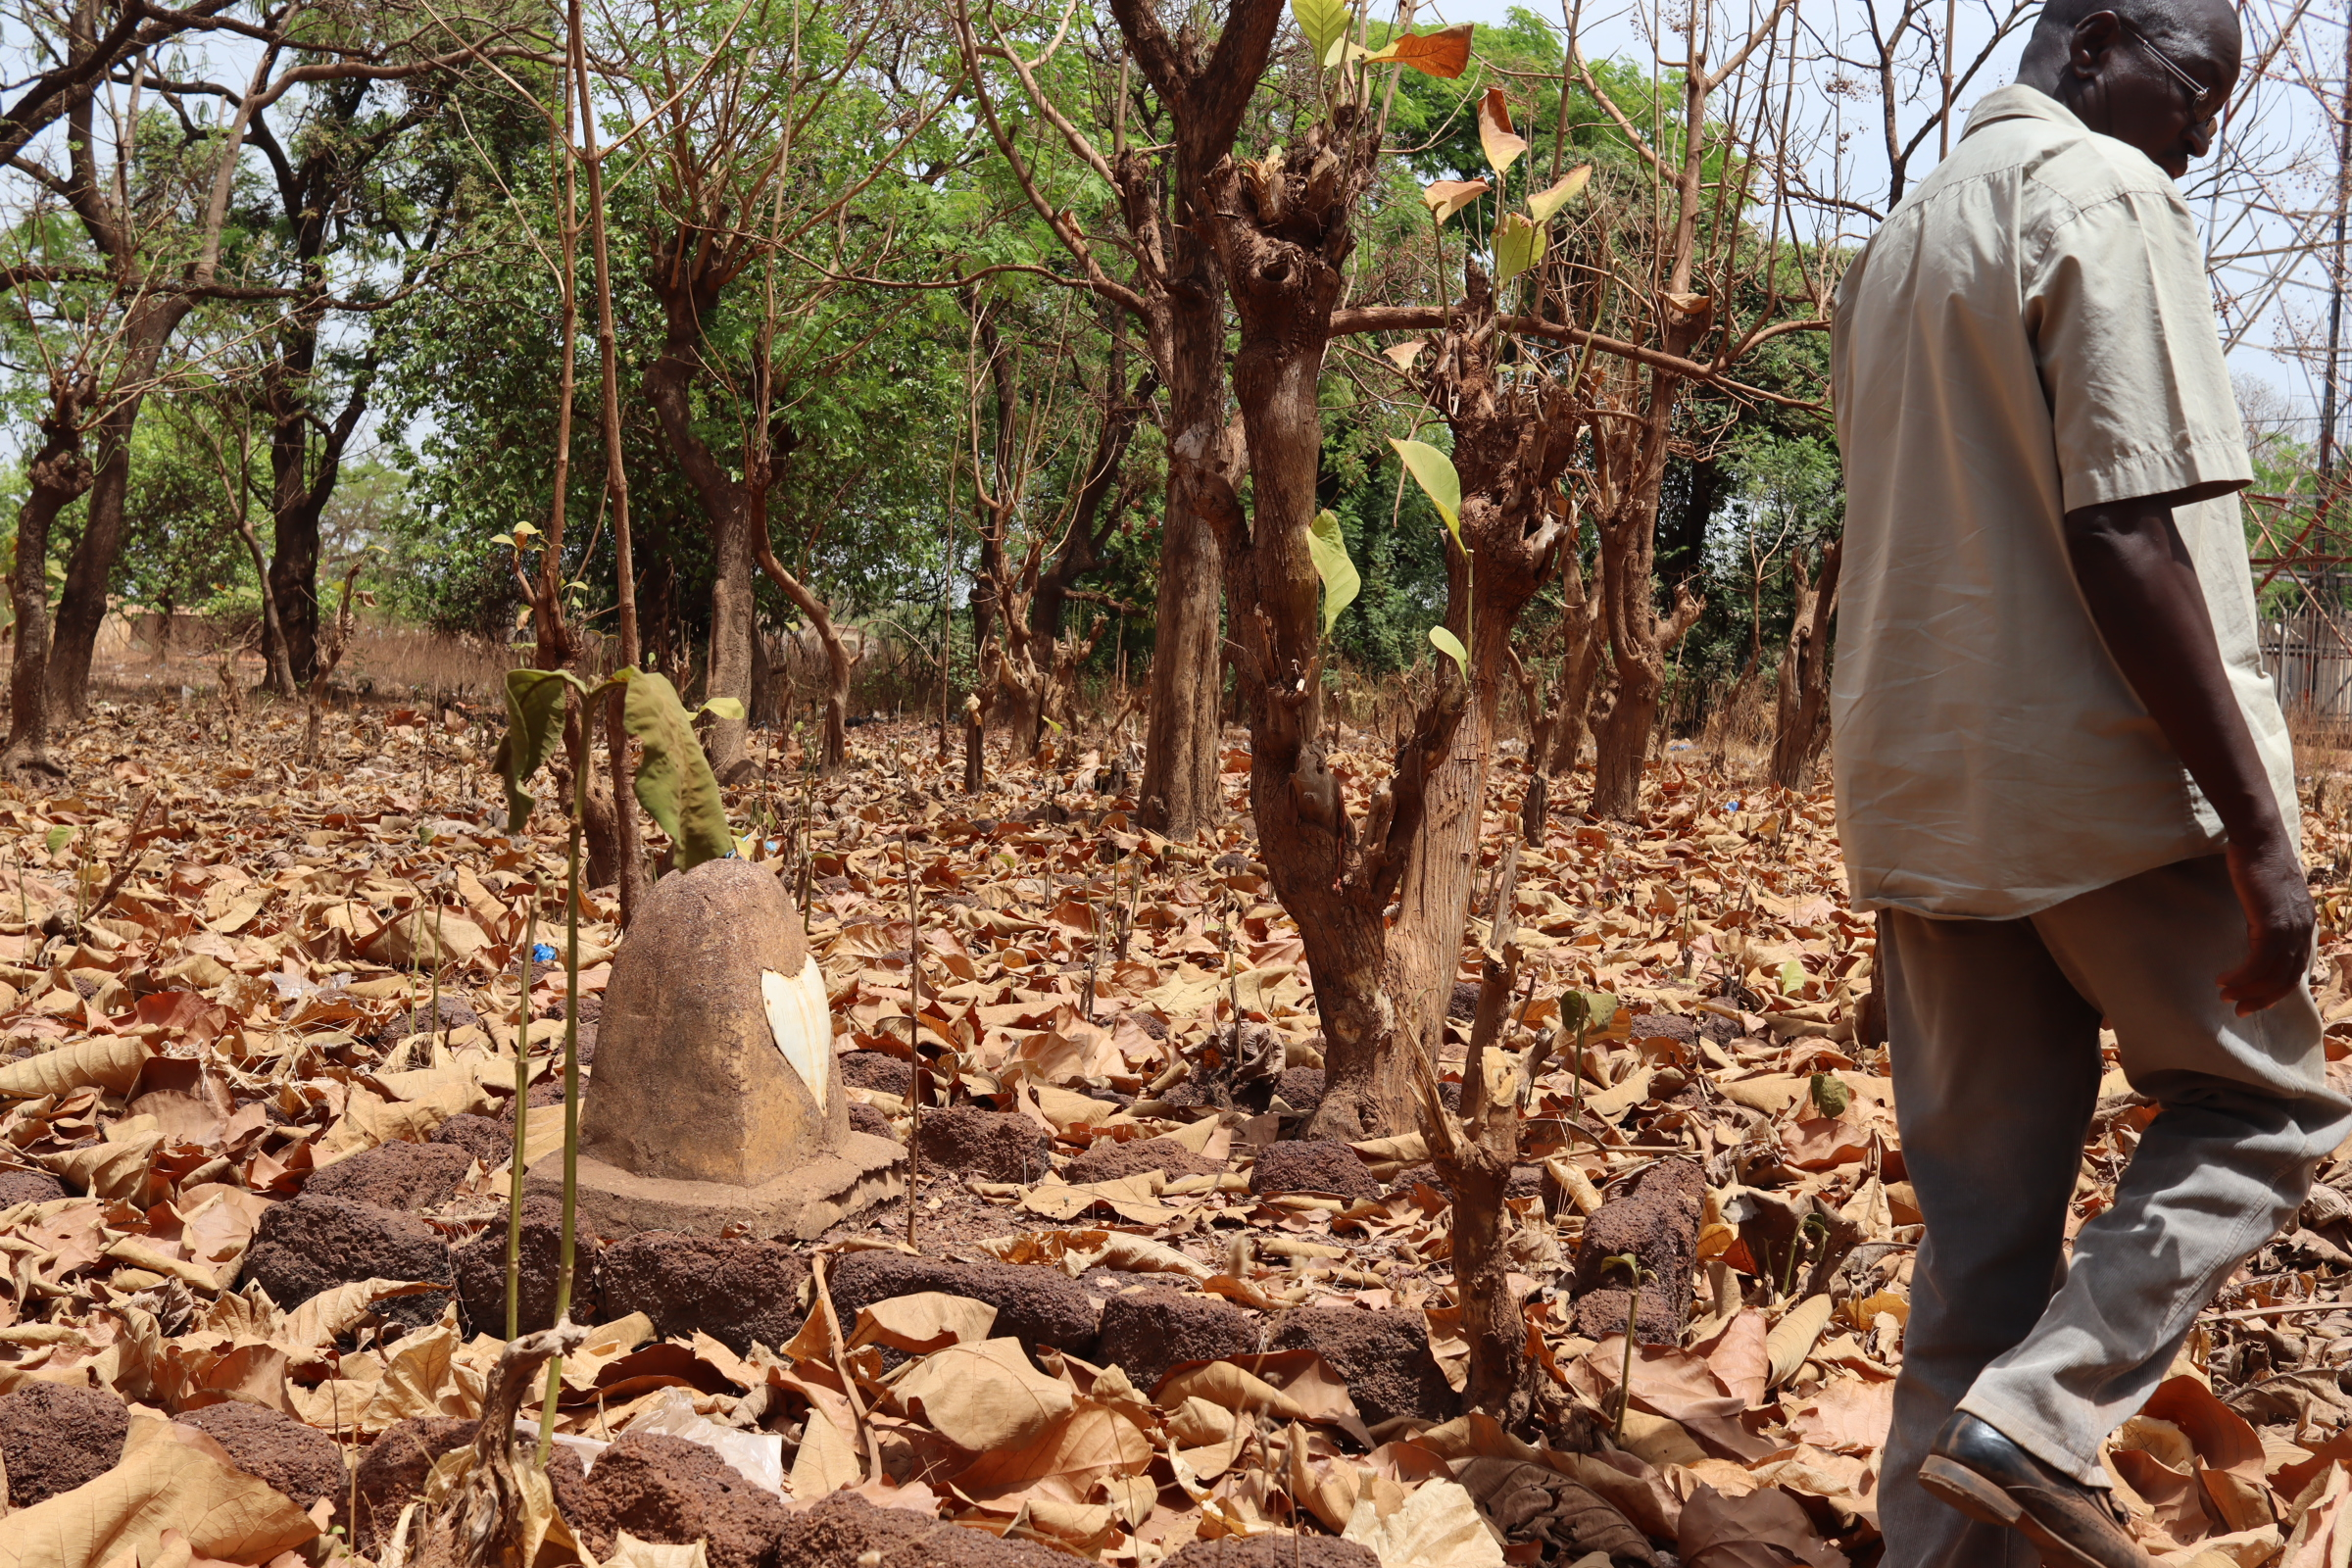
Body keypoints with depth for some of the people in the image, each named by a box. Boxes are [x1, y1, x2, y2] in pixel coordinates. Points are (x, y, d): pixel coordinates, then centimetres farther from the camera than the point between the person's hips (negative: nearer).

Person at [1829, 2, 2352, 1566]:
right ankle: (2041, 1418, -1)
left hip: (1922, 800, 8)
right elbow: (2129, 538, -19)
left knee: (1981, 1227, 11)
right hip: (2108, 789, -7)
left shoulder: (1898, 239, 19)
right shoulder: (2106, 200, -8)